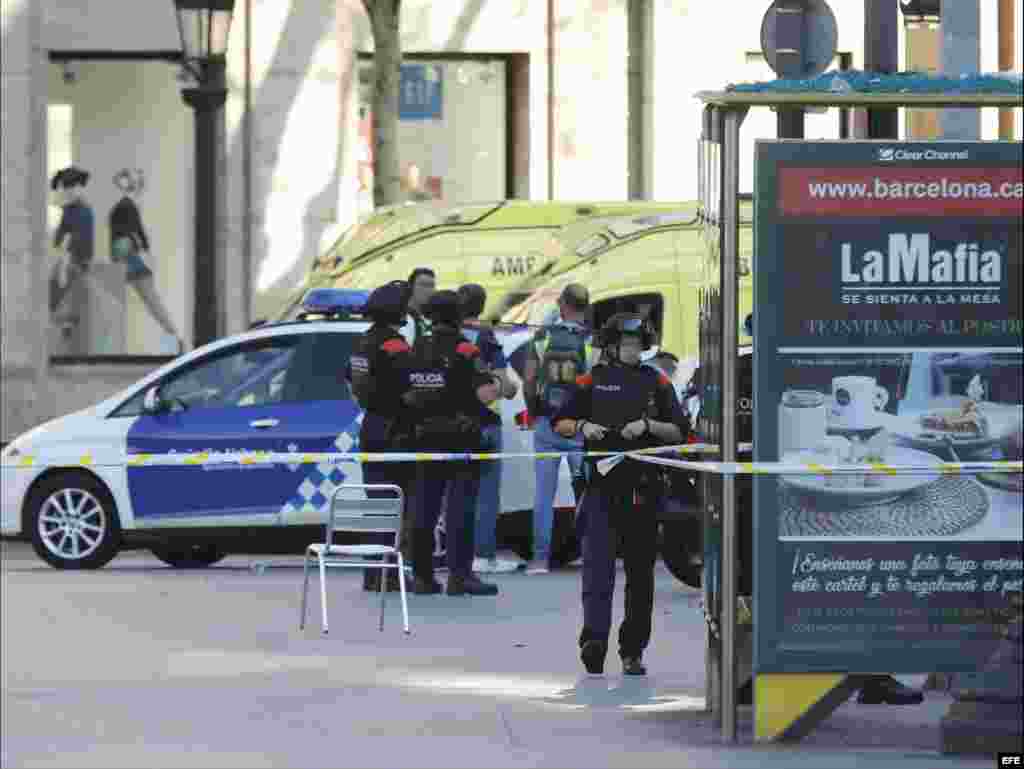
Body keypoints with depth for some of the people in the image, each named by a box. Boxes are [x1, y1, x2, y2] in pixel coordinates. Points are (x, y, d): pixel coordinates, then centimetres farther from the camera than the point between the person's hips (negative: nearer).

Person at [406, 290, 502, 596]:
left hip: (425, 438, 6)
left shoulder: (417, 351, 7)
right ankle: (459, 574, -8)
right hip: (461, 439, -6)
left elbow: (403, 395, 11)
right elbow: (485, 394, -18)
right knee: (460, 507, -4)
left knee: (425, 507, 9)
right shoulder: (463, 350, -12)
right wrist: (497, 382, 2)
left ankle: (422, 575, 11)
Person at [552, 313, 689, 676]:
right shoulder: (593, 381, 8)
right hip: (601, 482, -2)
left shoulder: (656, 382, 10)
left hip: (643, 486, 2)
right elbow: (559, 423, 12)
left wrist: (648, 425, -11)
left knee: (640, 570, 5)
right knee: (598, 561, -16)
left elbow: (680, 431, 5)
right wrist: (582, 426, -8)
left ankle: (633, 651, 12)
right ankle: (594, 637, -26)